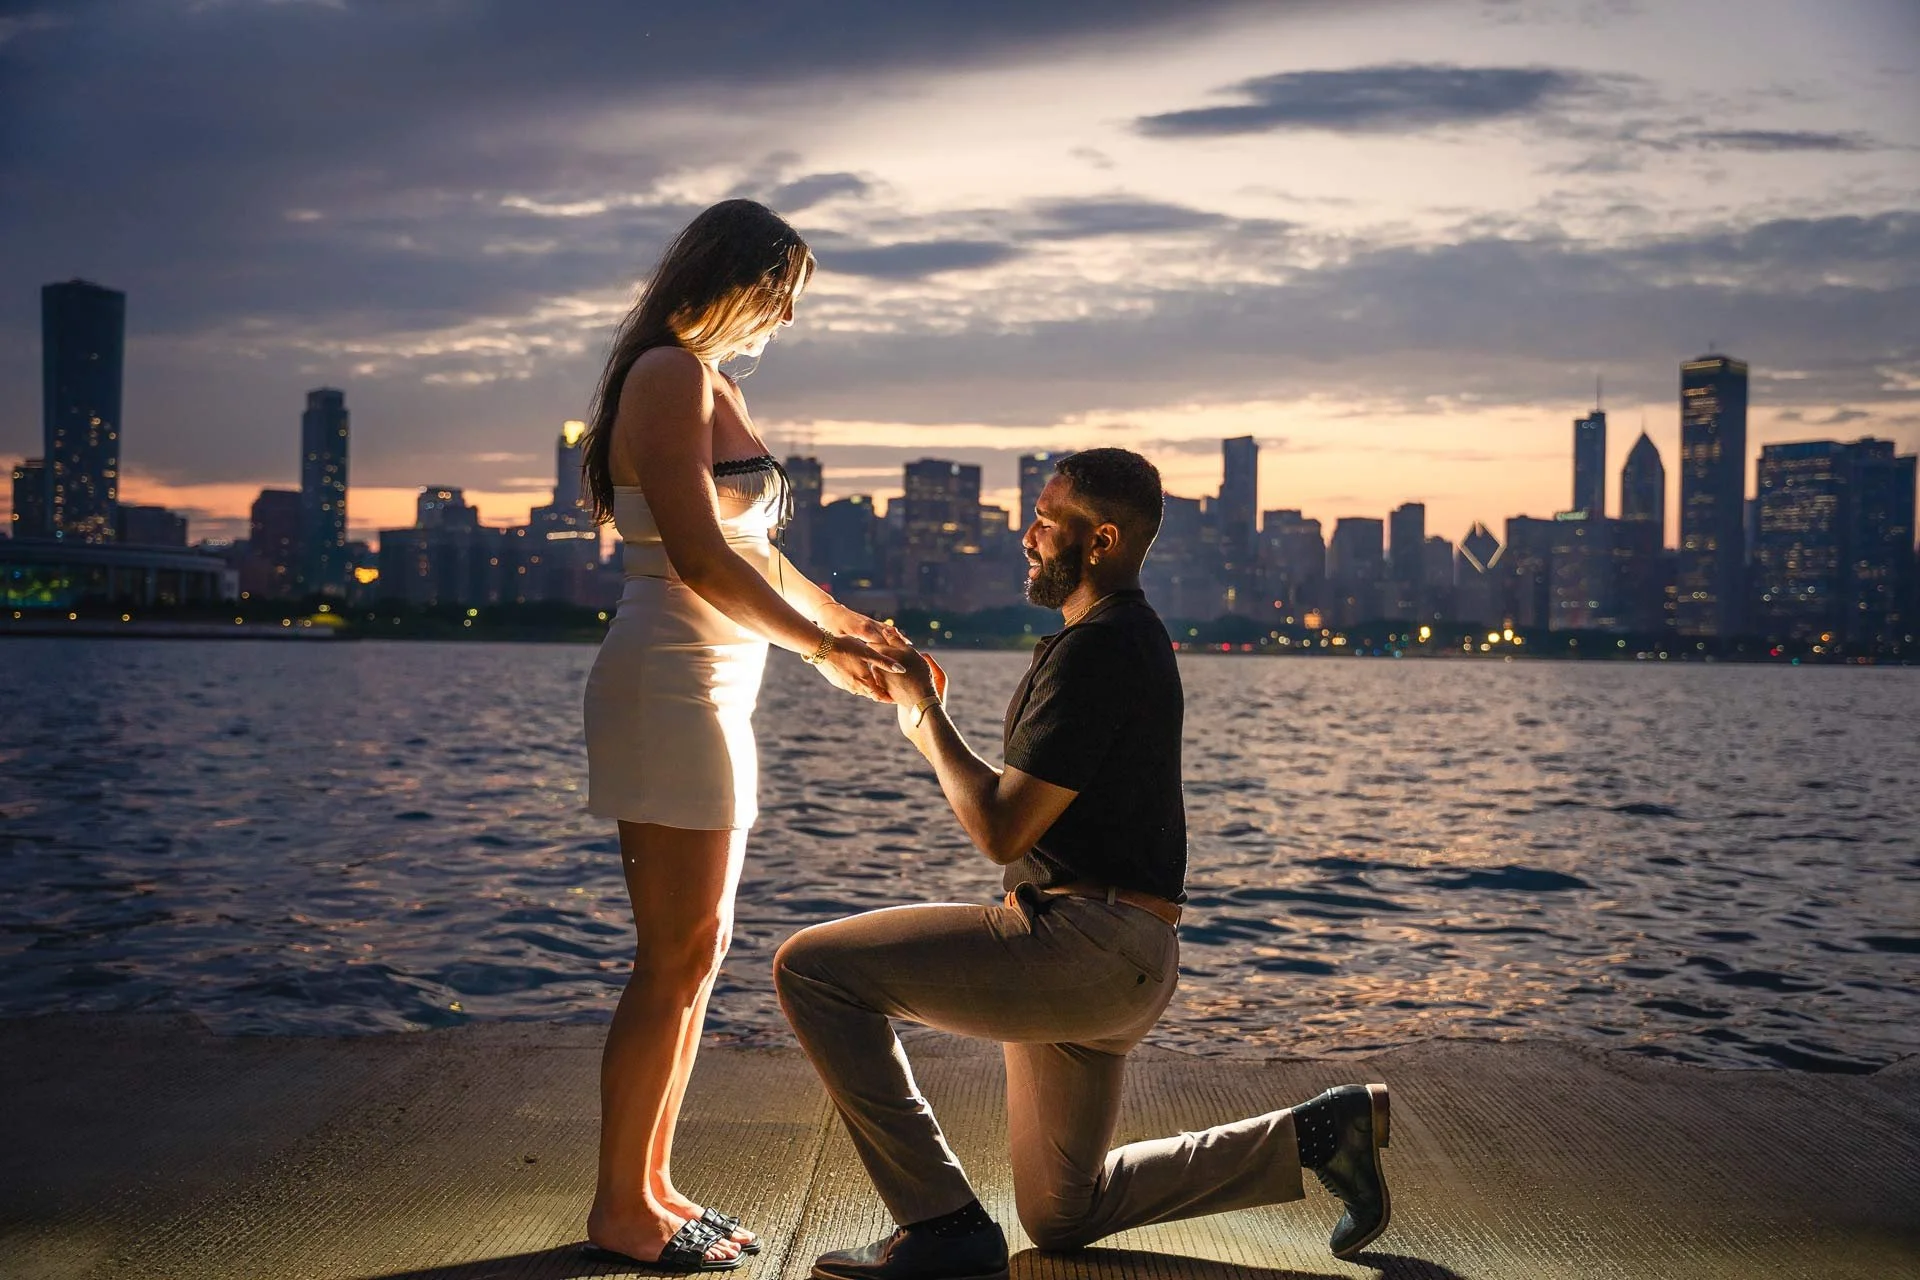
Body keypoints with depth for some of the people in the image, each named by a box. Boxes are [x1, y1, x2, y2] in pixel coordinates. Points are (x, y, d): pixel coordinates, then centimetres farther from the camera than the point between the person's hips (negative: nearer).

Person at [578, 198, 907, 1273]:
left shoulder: (717, 385, 19)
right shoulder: (671, 374, -10)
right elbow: (700, 559, -19)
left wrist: (848, 621, 25)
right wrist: (824, 646, -12)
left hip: (713, 691, 10)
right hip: (670, 683, -10)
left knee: (698, 952, 12)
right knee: (678, 958, -4)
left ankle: (652, 1187, 21)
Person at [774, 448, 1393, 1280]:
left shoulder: (1095, 649, -16)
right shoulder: (1132, 636, 18)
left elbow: (1001, 830, -19)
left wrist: (927, 719, -6)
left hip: (1079, 945, -11)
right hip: (1117, 962, 11)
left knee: (812, 968, -12)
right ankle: (1313, 1134, 20)